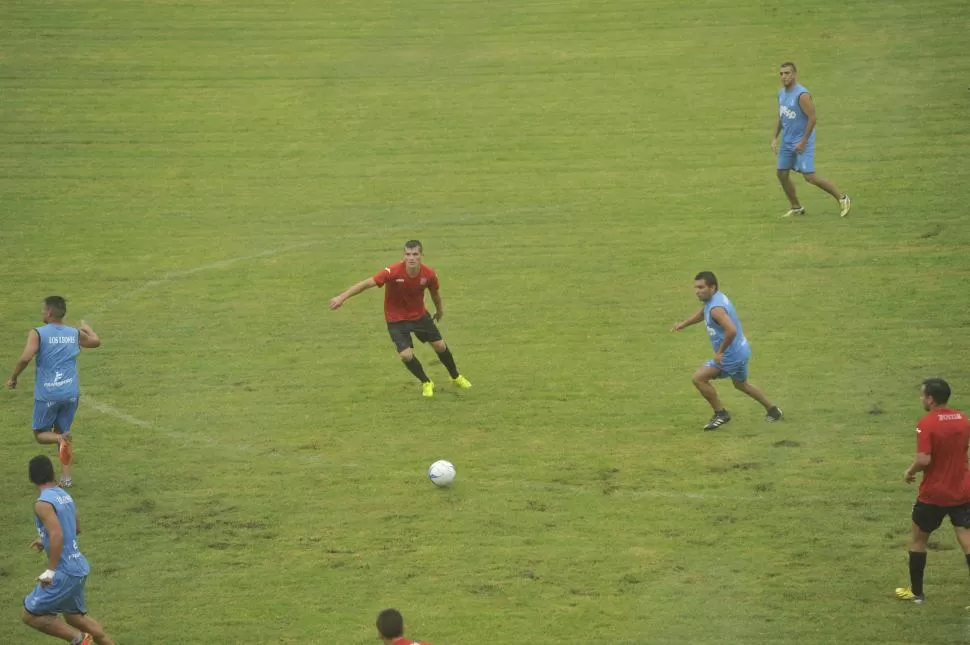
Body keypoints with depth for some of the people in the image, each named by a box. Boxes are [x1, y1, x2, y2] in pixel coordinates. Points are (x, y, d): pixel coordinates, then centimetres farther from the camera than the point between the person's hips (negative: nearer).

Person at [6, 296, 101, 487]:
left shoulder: (37, 334, -9)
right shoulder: (76, 334, 5)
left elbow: (25, 358, -21)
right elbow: (96, 341, 21)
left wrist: (13, 377, -6)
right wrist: (86, 327, 41)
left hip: (47, 394, -4)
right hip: (70, 393, 4)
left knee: (40, 434, 13)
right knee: (63, 430, 21)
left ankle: (61, 439, -21)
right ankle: (66, 477, 14)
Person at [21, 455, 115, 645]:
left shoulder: (43, 503, -18)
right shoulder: (64, 495, 10)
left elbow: (57, 535, -29)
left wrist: (50, 571, -25)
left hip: (64, 572, -9)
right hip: (79, 567, 9)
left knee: (31, 615, 1)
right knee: (74, 616, 24)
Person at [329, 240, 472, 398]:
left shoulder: (429, 274, -20)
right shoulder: (394, 272, -32)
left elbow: (435, 291, 3)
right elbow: (366, 283, -32)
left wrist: (439, 309, 21)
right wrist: (342, 297, -37)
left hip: (419, 314, 3)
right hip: (396, 319, -3)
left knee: (440, 346, 10)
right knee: (406, 355, -12)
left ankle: (456, 377, 38)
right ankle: (426, 383, 17)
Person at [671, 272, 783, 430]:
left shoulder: (716, 308, -28)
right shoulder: (715, 298, 3)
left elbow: (731, 330, -42)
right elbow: (702, 314, 25)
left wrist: (720, 352, -29)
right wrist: (683, 324, 16)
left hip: (731, 355, -10)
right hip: (741, 350, 10)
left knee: (699, 378, -9)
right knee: (741, 384, 30)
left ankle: (720, 414, 4)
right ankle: (773, 410, 43)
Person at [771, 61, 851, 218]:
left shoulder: (802, 95, -20)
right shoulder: (781, 93, 7)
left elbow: (812, 118, -21)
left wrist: (803, 142, -20)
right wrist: (774, 138, 9)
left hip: (802, 142, -8)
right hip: (787, 141, 8)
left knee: (809, 176, -11)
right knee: (782, 173, 6)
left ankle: (842, 198, 3)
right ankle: (796, 207, 21)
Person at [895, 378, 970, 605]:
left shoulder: (927, 424, -18)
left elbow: (924, 460, -25)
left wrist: (910, 472, -6)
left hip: (933, 494, -5)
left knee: (917, 539, 15)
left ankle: (916, 592, 24)